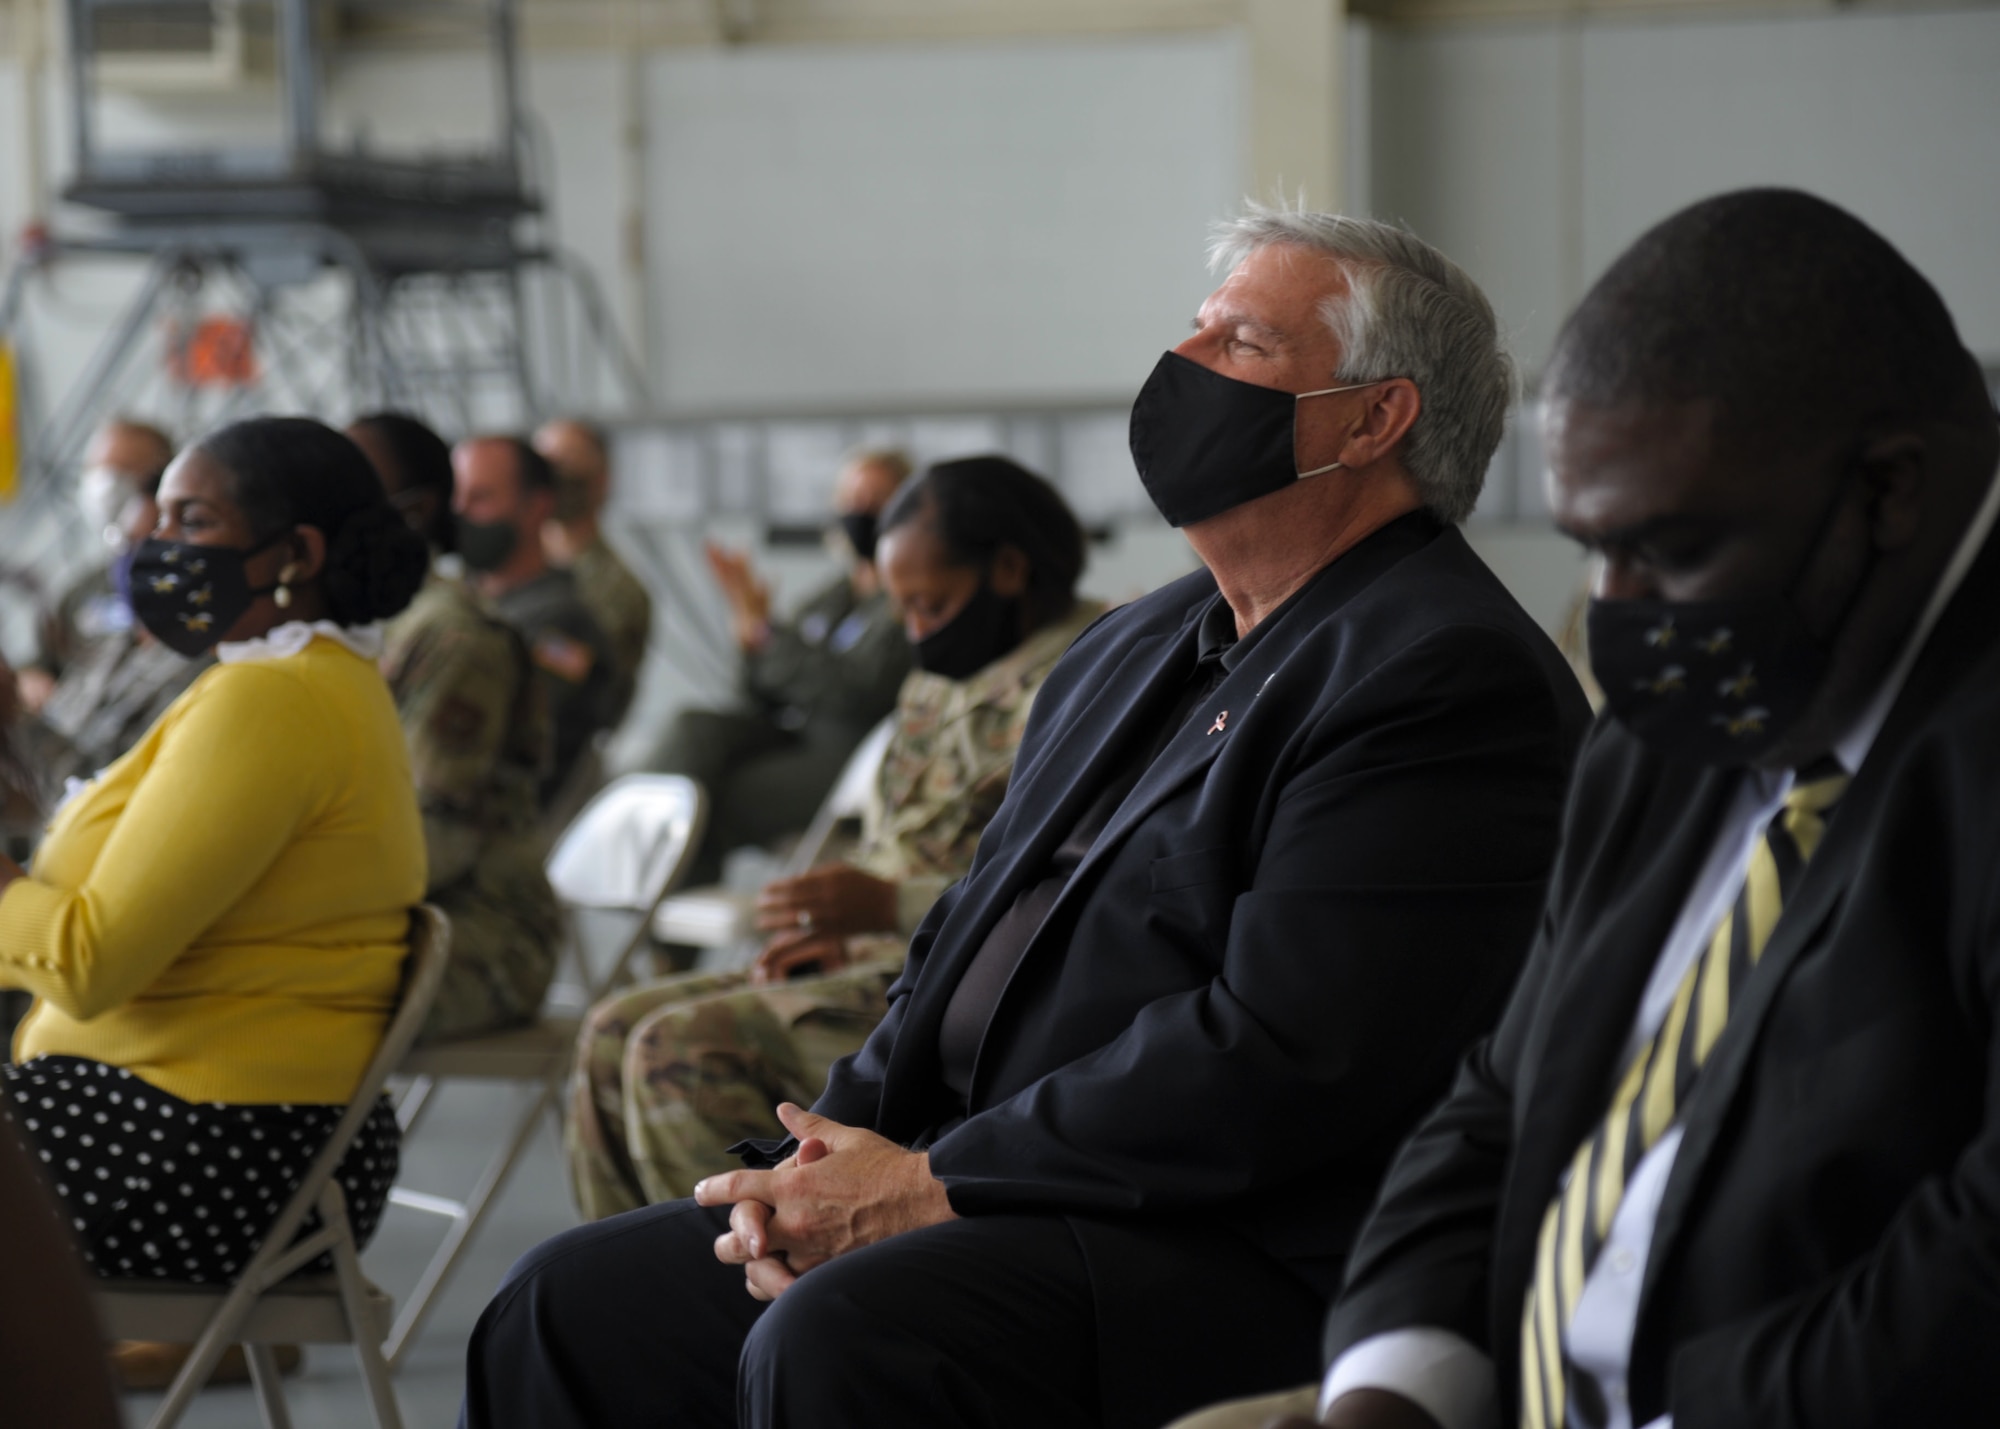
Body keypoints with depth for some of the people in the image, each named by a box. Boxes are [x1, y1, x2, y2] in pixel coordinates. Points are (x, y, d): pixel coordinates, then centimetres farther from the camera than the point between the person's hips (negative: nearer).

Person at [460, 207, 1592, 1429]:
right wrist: (822, 1161, 1)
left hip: (1236, 1259, -9)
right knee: (571, 1305, 2)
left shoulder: (1450, 677, -12)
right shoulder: (1136, 648, 20)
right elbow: (972, 939, 21)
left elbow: (1277, 1058, -20)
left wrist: (929, 1184, -15)